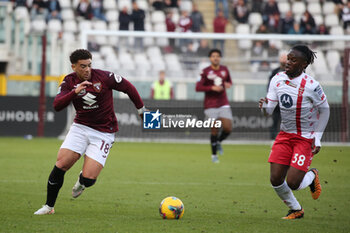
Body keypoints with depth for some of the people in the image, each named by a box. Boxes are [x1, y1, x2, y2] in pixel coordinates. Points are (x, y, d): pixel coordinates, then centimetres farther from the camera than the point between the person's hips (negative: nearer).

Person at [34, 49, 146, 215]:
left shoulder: (103, 77, -13)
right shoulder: (69, 81, -3)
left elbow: (128, 87, 0)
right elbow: (57, 106, -16)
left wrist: (142, 111, 9)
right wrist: (75, 92, -32)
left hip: (103, 132, -3)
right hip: (80, 127, 3)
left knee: (88, 179, -14)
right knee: (61, 164, -14)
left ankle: (81, 182, 26)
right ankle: (49, 206, 3)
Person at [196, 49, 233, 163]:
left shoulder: (224, 70, 7)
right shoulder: (205, 71, -5)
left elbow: (229, 82, 23)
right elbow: (198, 87, -9)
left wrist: (228, 84, -2)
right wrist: (212, 88, -19)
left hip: (224, 104, 3)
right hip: (210, 105, -3)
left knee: (228, 128, -8)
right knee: (214, 130, -3)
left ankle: (218, 142, 24)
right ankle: (214, 154, 14)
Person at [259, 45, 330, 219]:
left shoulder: (311, 86, -17)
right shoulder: (277, 79, -4)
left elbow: (324, 110, -4)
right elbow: (269, 111, -2)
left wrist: (318, 138, -6)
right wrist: (264, 106, -27)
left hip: (306, 138, -5)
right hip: (285, 135, 5)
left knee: (292, 183, -12)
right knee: (275, 180, -3)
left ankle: (312, 176, 24)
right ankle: (296, 210, 23)